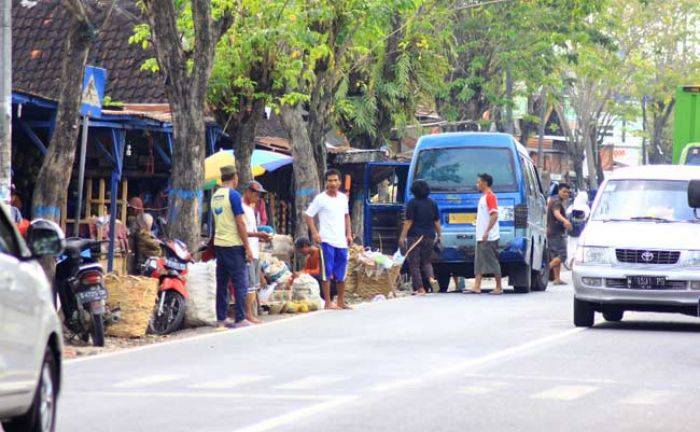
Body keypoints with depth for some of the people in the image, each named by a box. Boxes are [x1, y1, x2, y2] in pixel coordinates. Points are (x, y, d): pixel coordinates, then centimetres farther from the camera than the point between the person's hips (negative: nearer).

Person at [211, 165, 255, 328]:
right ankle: (240, 319, -5)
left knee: (222, 283, 9)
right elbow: (240, 223, -13)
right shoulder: (233, 195, -11)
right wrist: (248, 248, -9)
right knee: (240, 283, -3)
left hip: (218, 243, 7)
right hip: (234, 245, -7)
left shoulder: (215, 196, 12)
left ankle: (221, 318, 10)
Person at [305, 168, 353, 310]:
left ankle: (341, 302, 22)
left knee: (341, 274, 12)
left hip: (342, 241, 6)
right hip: (327, 240, -6)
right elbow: (309, 215, -5)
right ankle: (328, 302, 1)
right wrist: (314, 233, -14)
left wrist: (349, 233, 14)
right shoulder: (320, 199, -6)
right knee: (327, 272, -3)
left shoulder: (343, 198, 11)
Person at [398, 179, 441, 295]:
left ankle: (419, 288, -3)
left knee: (414, 263, 3)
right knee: (427, 261, 15)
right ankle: (431, 278, -14)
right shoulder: (432, 203, 6)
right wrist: (439, 234, 18)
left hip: (415, 236, -4)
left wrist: (402, 236, -6)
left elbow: (409, 222, -10)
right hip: (429, 236, 4)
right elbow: (437, 221, 8)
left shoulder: (412, 203, -7)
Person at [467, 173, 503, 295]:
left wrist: (487, 231, -25)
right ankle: (477, 287, 1)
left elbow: (494, 215, -21)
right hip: (481, 237, 10)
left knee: (493, 261, -5)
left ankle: (499, 287, 0)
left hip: (489, 237, -10)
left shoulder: (490, 197, -12)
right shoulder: (484, 197, 18)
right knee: (479, 262, 4)